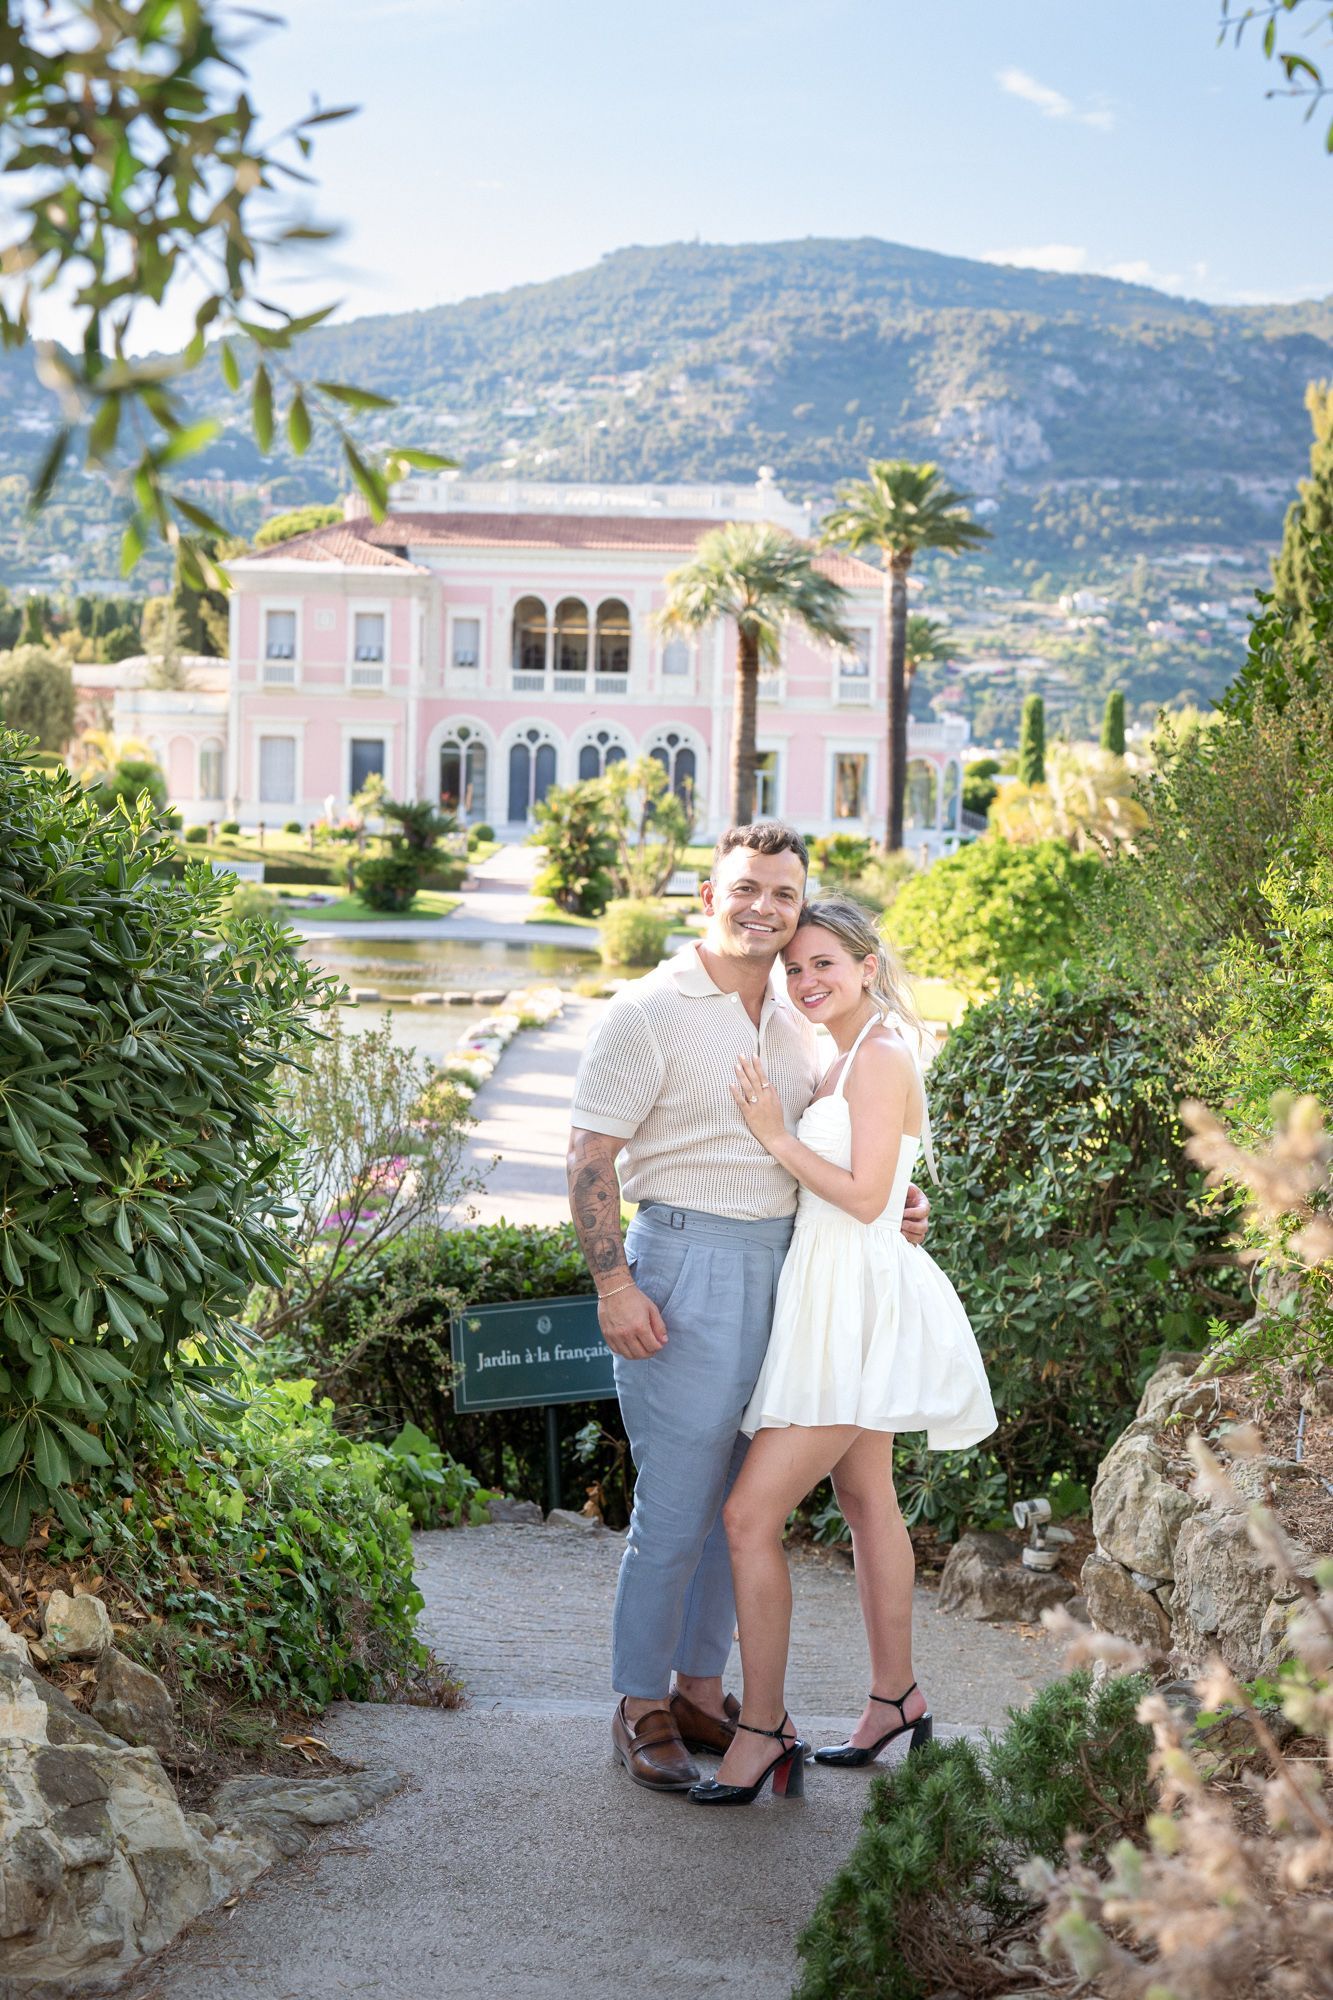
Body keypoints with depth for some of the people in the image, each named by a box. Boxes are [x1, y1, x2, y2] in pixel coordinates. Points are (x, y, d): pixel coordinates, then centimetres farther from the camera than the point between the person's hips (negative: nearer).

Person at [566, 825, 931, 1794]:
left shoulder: (799, 1017, 13)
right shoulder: (651, 1012, -9)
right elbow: (590, 1156, -11)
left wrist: (895, 1201, 5)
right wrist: (614, 1284, -18)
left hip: (784, 1267, 7)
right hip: (687, 1265, -7)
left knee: (741, 1497, 13)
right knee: (676, 1504, -3)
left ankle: (702, 1688, 26)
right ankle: (642, 1706, 11)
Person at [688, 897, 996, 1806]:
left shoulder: (881, 1056, -15)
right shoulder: (847, 1059, 14)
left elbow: (865, 1195, -20)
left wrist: (777, 1135, -16)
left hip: (856, 1309, -11)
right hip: (834, 1305, 11)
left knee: (752, 1514, -12)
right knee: (868, 1500, 18)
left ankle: (763, 1731, -5)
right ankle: (897, 1698, 30)